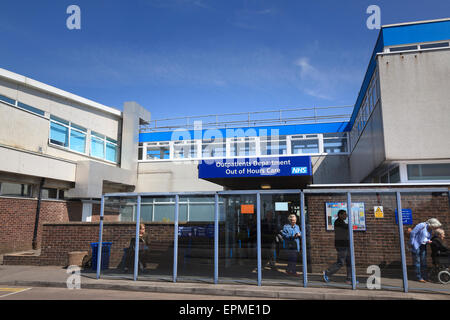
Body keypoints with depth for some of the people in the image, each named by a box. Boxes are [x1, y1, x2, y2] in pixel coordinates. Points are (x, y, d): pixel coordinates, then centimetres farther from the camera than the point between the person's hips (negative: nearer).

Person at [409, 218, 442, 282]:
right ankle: (419, 277, 12)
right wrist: (412, 244, -16)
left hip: (423, 246, 7)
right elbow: (412, 233, -19)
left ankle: (425, 277, 21)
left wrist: (428, 241, -7)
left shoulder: (430, 229, 4)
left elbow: (428, 238, 16)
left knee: (423, 262, 11)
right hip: (416, 246, -7)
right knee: (417, 262, 3)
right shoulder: (422, 225, -20)